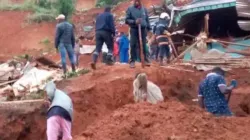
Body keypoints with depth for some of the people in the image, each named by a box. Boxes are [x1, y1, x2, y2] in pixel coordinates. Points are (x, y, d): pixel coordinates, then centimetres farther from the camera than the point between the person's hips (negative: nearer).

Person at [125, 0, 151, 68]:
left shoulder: (144, 9, 11)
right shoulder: (130, 9, 2)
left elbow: (147, 19, 16)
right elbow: (127, 20, -2)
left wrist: (149, 28, 10)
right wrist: (134, 22, -17)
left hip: (143, 29, 2)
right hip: (134, 29, -2)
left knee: (143, 45, 6)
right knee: (133, 45, -4)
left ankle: (145, 60, 12)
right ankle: (132, 61, -1)